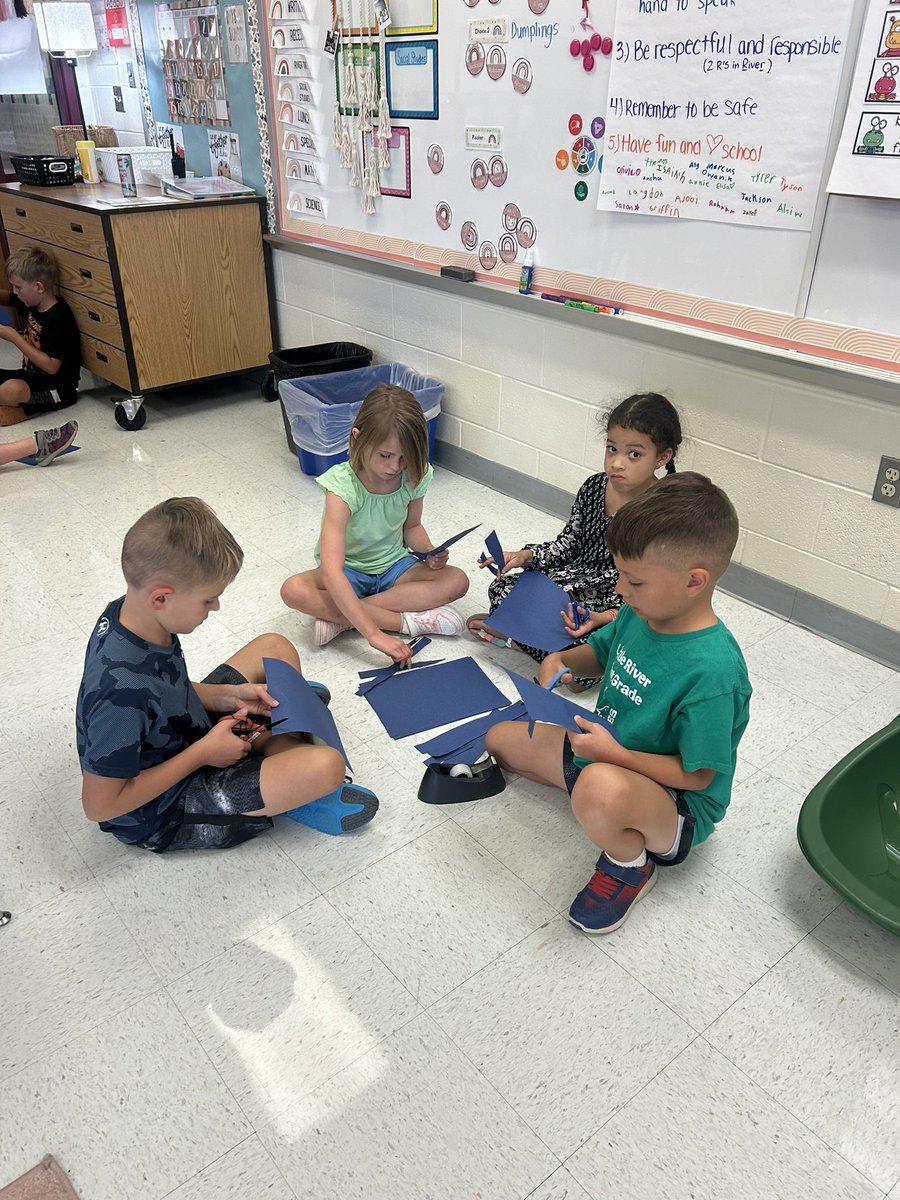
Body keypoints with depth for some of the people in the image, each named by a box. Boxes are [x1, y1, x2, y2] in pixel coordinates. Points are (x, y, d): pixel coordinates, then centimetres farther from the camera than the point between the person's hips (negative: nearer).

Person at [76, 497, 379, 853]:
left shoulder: (128, 614, -13)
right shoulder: (122, 691, -38)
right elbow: (99, 805, -29)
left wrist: (228, 695, -8)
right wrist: (203, 753, -23)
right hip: (163, 815, -8)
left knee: (274, 648, 7)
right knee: (327, 765, -27)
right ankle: (297, 794, 6)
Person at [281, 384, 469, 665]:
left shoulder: (414, 477, -15)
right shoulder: (343, 487, -30)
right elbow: (331, 574, -39)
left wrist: (429, 553, -17)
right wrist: (374, 634, -48)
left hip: (394, 567, 4)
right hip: (348, 572, -3)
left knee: (457, 581, -23)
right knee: (293, 591, -33)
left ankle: (340, 618, -24)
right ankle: (409, 620, -28)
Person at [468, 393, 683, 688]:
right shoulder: (594, 487, -3)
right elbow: (568, 542, 9)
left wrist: (602, 617, -32)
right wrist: (526, 555, -7)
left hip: (619, 608, -5)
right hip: (576, 578, 5)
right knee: (502, 588, -6)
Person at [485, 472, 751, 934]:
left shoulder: (712, 671, -33)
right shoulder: (639, 614, -9)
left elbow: (696, 775, -24)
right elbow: (601, 651, 13)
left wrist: (615, 754, -30)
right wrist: (562, 661, -8)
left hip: (676, 806, -7)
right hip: (606, 749, 8)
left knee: (600, 789, -42)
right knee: (499, 736, 6)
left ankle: (629, 863, -9)